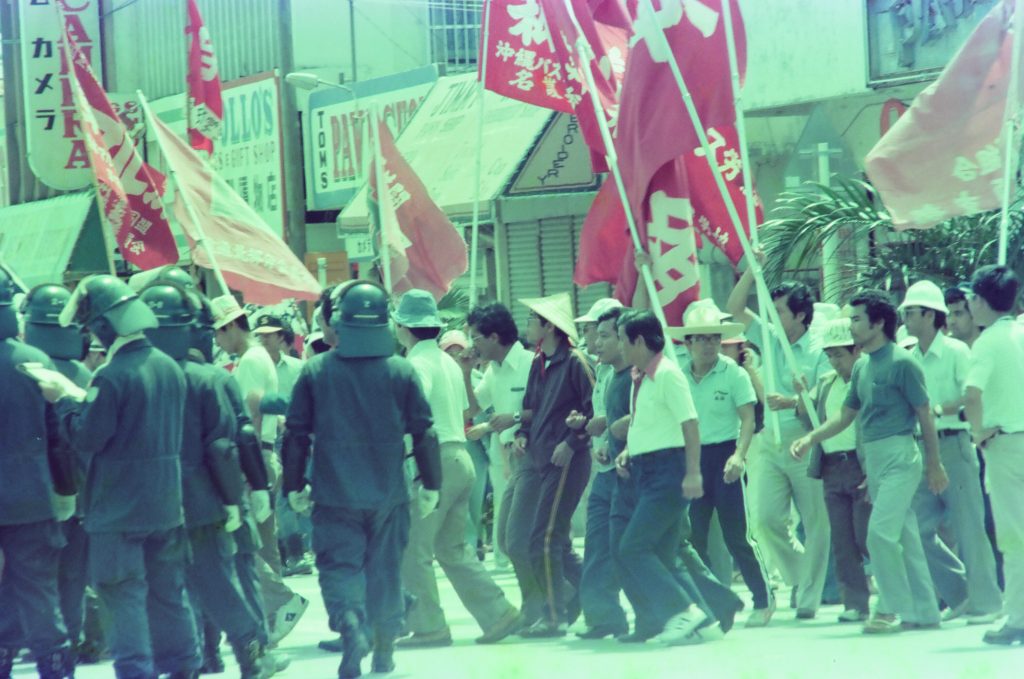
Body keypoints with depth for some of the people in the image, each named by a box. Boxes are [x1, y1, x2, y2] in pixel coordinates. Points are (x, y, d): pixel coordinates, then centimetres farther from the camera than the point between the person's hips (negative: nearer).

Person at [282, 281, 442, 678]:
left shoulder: (315, 371, -4)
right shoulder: (402, 371, -3)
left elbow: (296, 433, -1)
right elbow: (424, 432, 0)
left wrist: (295, 486, 9)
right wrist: (430, 485, 9)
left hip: (335, 495, -2)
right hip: (388, 494, 2)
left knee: (339, 566, 2)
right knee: (385, 568, 14)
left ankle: (351, 622, -27)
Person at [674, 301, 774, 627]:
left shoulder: (733, 373, -6)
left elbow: (748, 419, -9)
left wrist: (739, 456, -24)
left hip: (724, 456, -4)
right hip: (691, 458, 4)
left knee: (736, 536, -2)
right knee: (692, 538, 2)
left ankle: (763, 600, 12)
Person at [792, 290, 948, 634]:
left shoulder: (901, 363, -10)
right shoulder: (862, 366, 14)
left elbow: (925, 415, -7)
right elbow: (845, 416, 21)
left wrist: (935, 465, -4)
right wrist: (810, 438, 7)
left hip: (899, 456, -8)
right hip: (873, 459, 8)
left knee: (881, 532, -15)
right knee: (904, 536, 9)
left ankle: (892, 608, -7)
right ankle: (924, 611, 13)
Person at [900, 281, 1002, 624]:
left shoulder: (956, 351, -6)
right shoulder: (910, 358, 13)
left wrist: (941, 409, -26)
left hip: (953, 444, -7)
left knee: (968, 525, -5)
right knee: (918, 528, 4)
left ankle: (985, 602, 2)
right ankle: (960, 593, 17)